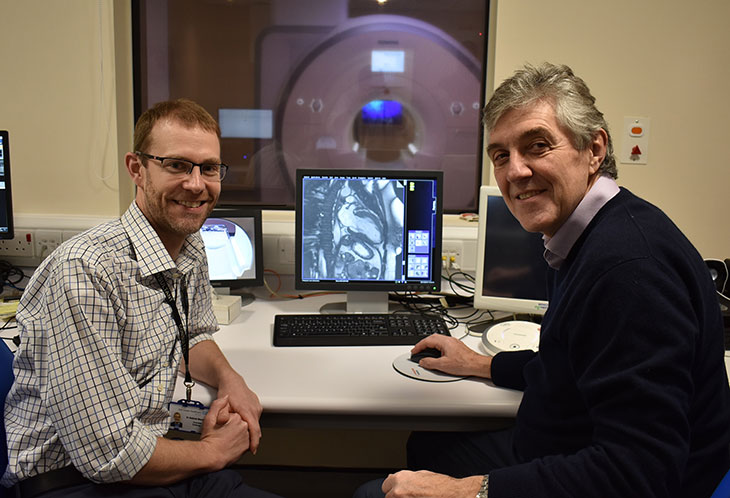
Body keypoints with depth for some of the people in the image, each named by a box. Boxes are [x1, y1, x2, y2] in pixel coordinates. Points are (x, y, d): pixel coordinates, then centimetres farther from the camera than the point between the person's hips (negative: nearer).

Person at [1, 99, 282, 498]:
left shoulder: (191, 247, 1)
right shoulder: (84, 271, -25)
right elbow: (108, 455, -25)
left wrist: (229, 378, -2)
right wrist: (213, 451, -10)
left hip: (148, 455, 7)